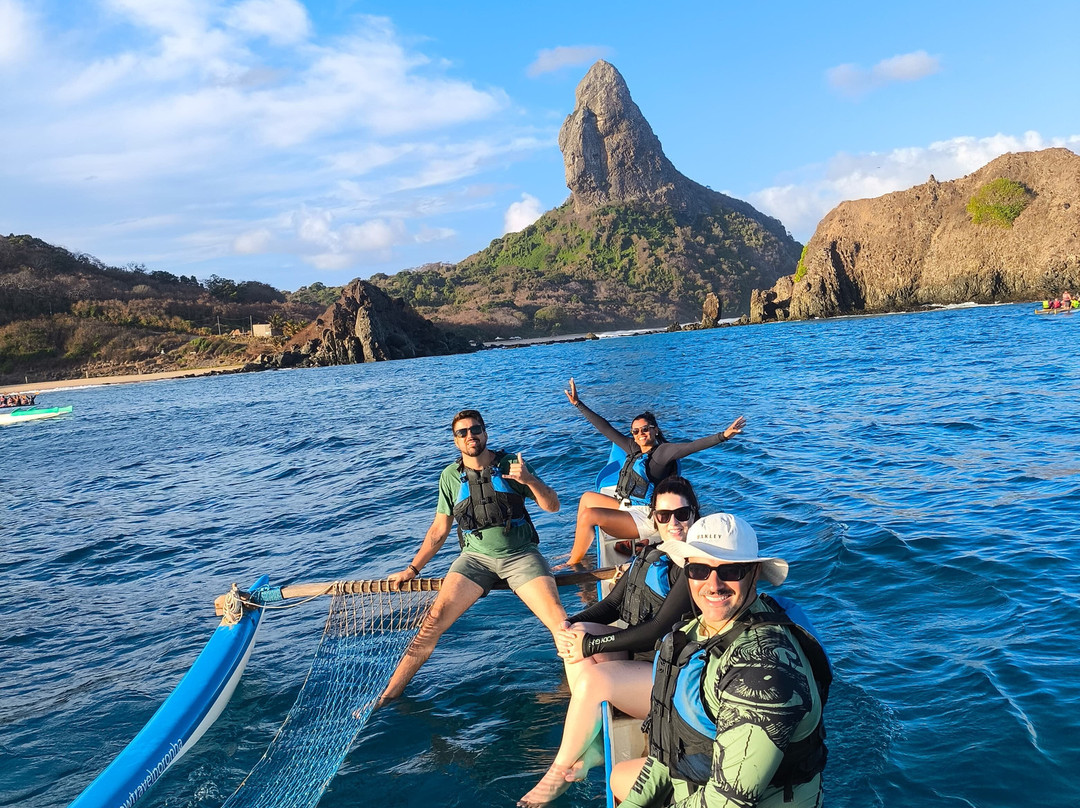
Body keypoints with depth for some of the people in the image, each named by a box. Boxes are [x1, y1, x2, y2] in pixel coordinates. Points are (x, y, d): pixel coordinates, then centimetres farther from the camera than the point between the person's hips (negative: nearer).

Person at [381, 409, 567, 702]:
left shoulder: (510, 464, 2)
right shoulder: (450, 477, 7)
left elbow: (552, 505, 1)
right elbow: (439, 530, 15)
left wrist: (530, 480, -18)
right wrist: (412, 569, 12)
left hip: (520, 555, -1)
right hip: (476, 557, 1)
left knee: (559, 620, -23)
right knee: (433, 621, -16)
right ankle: (387, 696, -10)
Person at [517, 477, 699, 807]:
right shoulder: (650, 555, 9)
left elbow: (659, 628, -22)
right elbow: (611, 605, 10)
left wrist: (591, 644, -21)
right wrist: (569, 624, -10)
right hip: (637, 655, 9)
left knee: (592, 678, -29)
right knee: (578, 632, -12)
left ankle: (560, 772, -6)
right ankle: (589, 748, -11)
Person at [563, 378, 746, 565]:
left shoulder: (662, 451, -11)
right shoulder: (633, 448, 10)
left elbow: (691, 446, -26)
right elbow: (605, 428, 15)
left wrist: (723, 436, -42)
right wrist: (578, 403, 18)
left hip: (645, 517, -9)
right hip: (627, 507, 10)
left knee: (589, 515, -22)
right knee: (587, 497, 22)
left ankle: (572, 564, -3)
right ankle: (577, 552, 23)